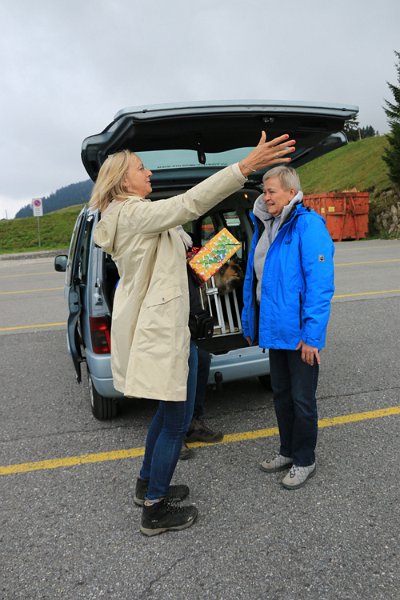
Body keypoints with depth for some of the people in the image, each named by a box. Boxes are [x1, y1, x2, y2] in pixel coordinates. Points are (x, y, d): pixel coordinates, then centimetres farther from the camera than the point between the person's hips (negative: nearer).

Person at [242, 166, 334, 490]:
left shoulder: (308, 225, -16)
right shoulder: (265, 227, 9)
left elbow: (320, 284, -21)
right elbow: (253, 277, 14)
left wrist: (311, 335, -23)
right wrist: (250, 323, 14)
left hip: (300, 334, -8)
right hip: (275, 327, 8)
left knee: (302, 399, 8)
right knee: (281, 394, 20)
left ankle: (304, 461, 27)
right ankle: (288, 451, 38)